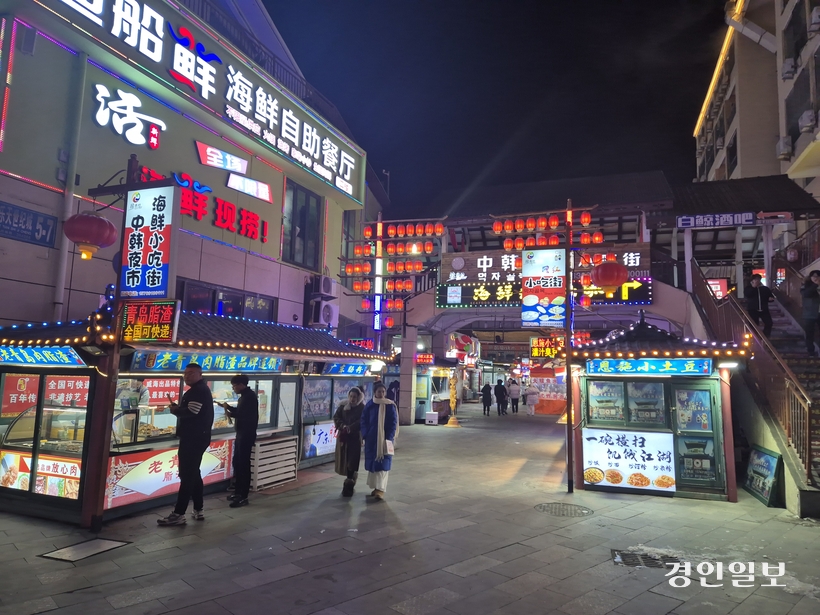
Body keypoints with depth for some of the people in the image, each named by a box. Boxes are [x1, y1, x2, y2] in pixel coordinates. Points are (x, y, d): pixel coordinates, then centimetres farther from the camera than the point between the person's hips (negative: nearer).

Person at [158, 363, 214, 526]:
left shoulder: (199, 391, -15)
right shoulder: (199, 390, 20)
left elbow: (191, 412, -26)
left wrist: (175, 410, -11)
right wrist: (178, 408, 4)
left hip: (194, 438, -11)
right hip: (195, 437, 11)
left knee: (187, 475, -9)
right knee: (193, 474, 16)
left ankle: (178, 514, -7)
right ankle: (198, 510, 22)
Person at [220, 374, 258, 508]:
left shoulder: (250, 396, -17)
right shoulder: (245, 396, 15)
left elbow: (247, 416, -24)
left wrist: (231, 414, -14)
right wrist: (228, 407, 14)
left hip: (247, 434, -10)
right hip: (241, 433, 10)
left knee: (244, 464, -6)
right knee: (237, 462, 16)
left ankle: (243, 497, -1)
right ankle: (238, 491, 27)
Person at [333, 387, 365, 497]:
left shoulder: (362, 408, -4)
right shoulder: (343, 406, 5)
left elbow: (362, 422, -12)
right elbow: (336, 417, 2)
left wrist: (350, 428, -23)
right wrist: (343, 426, -16)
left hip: (356, 437, -3)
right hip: (343, 437, 3)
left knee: (352, 461, -6)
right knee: (345, 460, 7)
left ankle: (348, 485, -1)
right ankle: (351, 480, 26)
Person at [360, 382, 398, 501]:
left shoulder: (390, 406, -4)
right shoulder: (369, 405, 1)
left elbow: (393, 423, -5)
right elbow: (364, 421, 4)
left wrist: (389, 438, -12)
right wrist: (365, 435, -6)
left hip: (384, 439, -3)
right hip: (371, 439, 3)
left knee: (382, 463, -8)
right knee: (372, 463, 9)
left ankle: (380, 490, -10)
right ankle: (376, 486, 23)